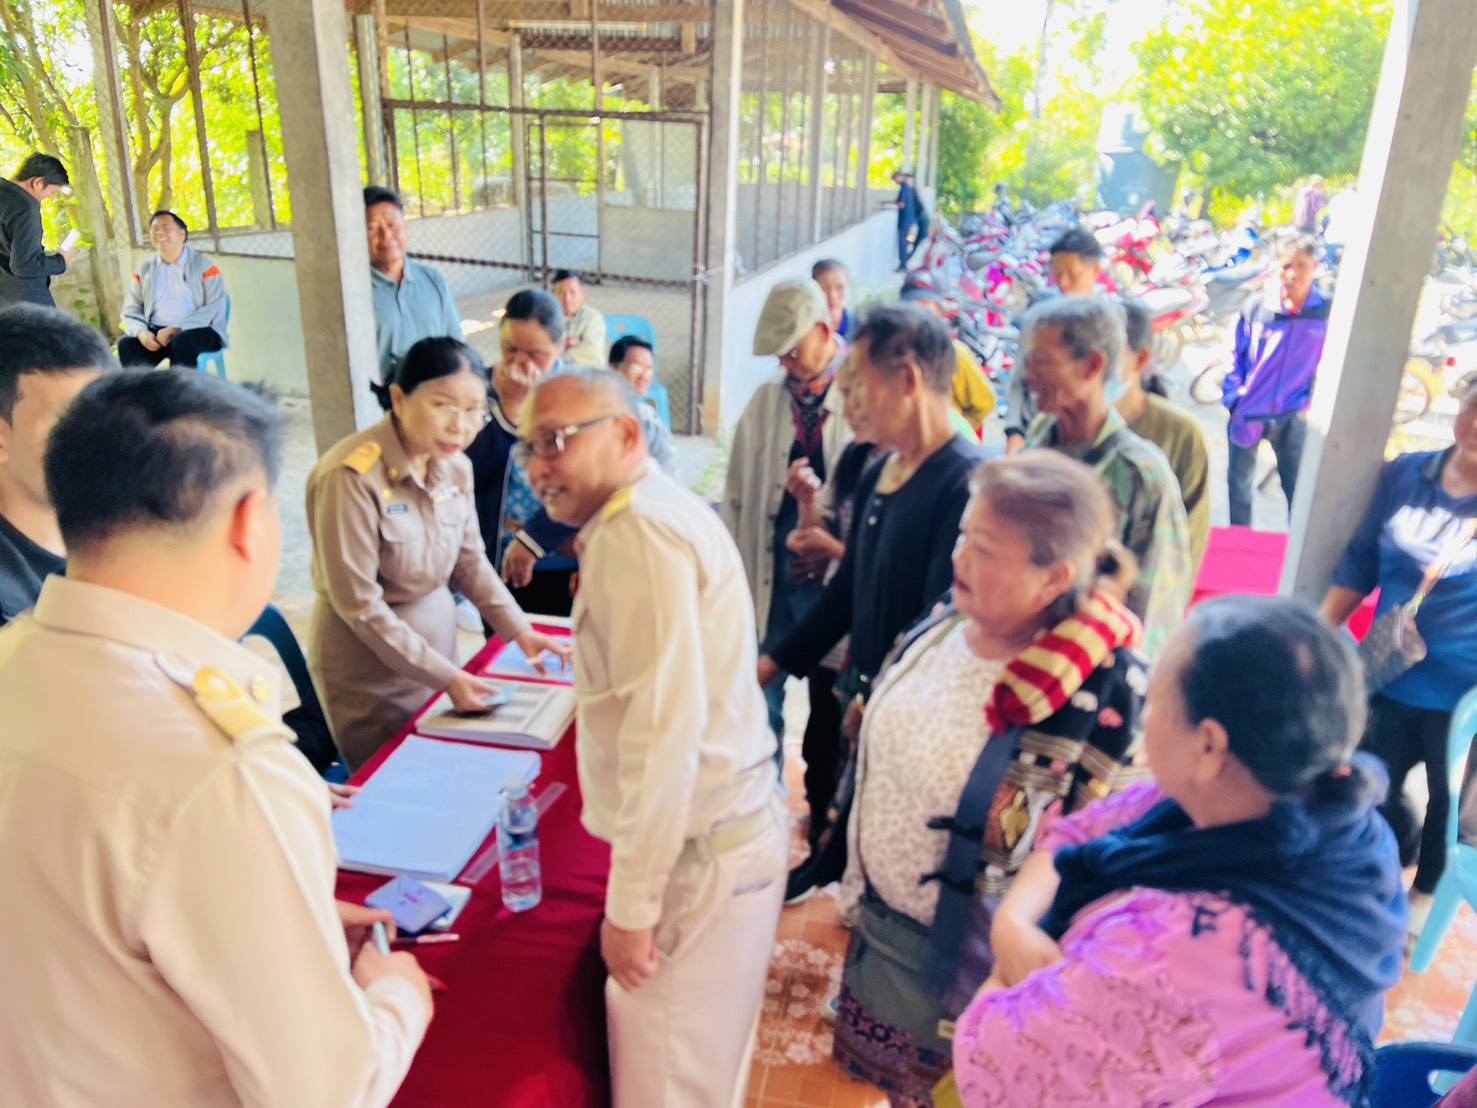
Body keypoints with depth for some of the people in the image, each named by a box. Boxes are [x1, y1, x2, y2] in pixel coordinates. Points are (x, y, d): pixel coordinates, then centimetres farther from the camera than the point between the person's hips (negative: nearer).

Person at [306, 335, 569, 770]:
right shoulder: (351, 476, -25)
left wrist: (520, 631, -5)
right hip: (371, 662, -6)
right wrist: (446, 676, -19)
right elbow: (360, 606, -21)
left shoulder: (456, 466, -6)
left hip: (437, 638, 6)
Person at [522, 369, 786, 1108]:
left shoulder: (639, 528, -18)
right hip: (731, 826, 10)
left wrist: (630, 905, -19)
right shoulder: (660, 510, 13)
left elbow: (666, 726, -24)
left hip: (697, 852, -10)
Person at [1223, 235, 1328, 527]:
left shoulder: (1326, 312, -8)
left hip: (1292, 418, -1)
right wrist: (1233, 400, -5)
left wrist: (1310, 404, -4)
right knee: (1239, 486, 15)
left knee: (1298, 487, 3)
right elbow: (1236, 358, 1)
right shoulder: (1258, 309, -8)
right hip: (1248, 413, 1)